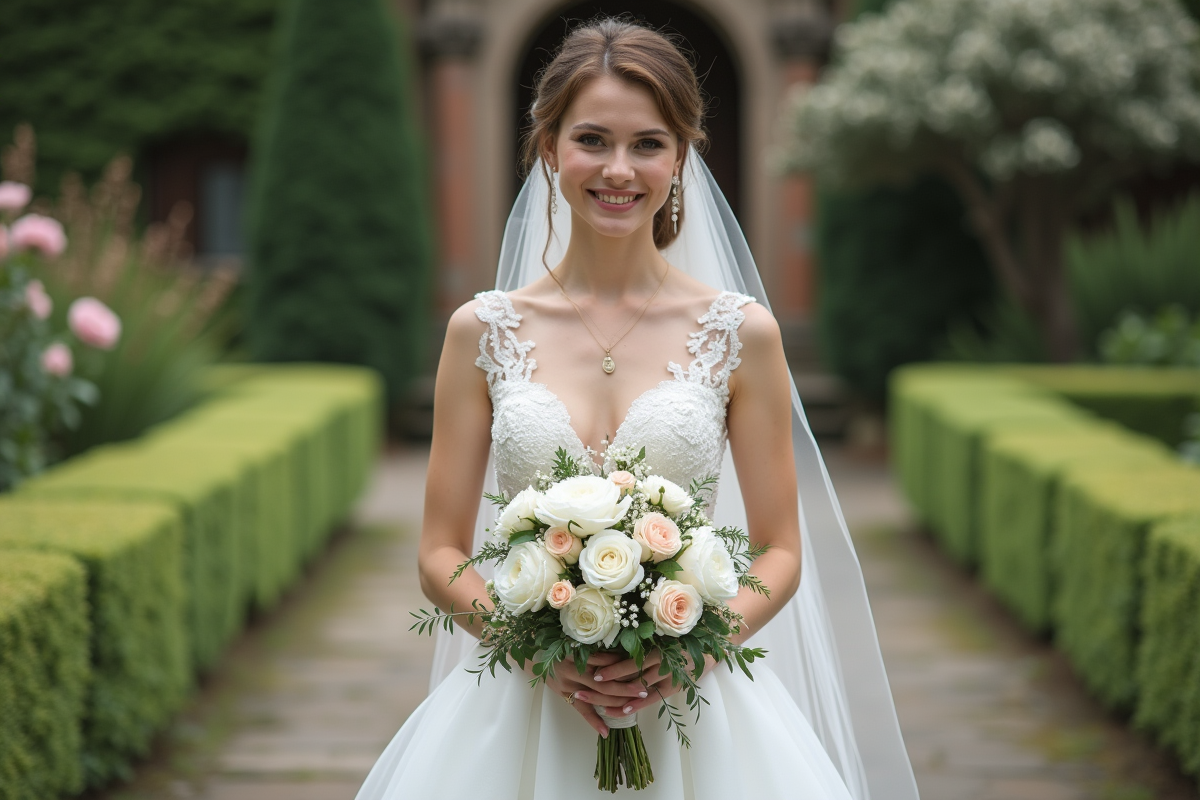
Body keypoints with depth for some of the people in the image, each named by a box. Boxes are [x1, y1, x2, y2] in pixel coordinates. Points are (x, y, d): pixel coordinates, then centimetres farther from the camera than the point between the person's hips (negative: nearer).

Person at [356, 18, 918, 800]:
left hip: (688, 707, 0)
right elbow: (442, 555, 3)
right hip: (523, 703, 0)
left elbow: (781, 552, 4)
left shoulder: (741, 332, 0)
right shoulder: (483, 332, 2)